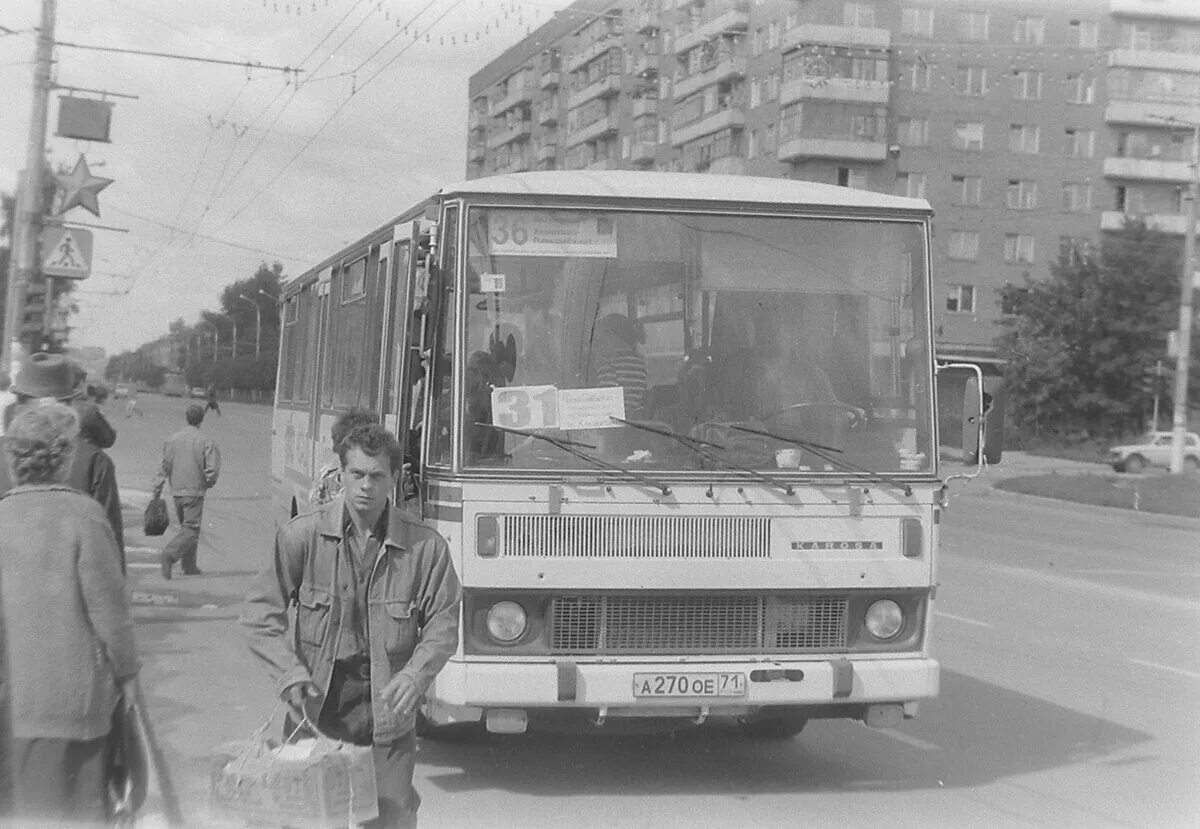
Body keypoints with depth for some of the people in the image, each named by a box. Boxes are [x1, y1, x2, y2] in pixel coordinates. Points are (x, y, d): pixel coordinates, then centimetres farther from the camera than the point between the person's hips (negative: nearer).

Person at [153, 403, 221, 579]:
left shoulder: (172, 440, 2)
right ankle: (169, 555, -23)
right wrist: (208, 483, 11)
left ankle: (189, 566, 19)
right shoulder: (206, 442, -8)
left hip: (176, 491, 5)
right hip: (195, 491, -5)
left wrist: (157, 490, 8)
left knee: (186, 527, 17)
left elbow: (165, 467, 2)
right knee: (191, 529, -3)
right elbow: (212, 469, -10)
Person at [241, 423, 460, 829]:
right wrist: (290, 672, -13)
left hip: (387, 709, 0)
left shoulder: (425, 546, -1)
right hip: (315, 706, 0)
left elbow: (442, 625, 1)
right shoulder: (302, 535, -2)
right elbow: (259, 611, 0)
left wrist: (414, 675, -16)